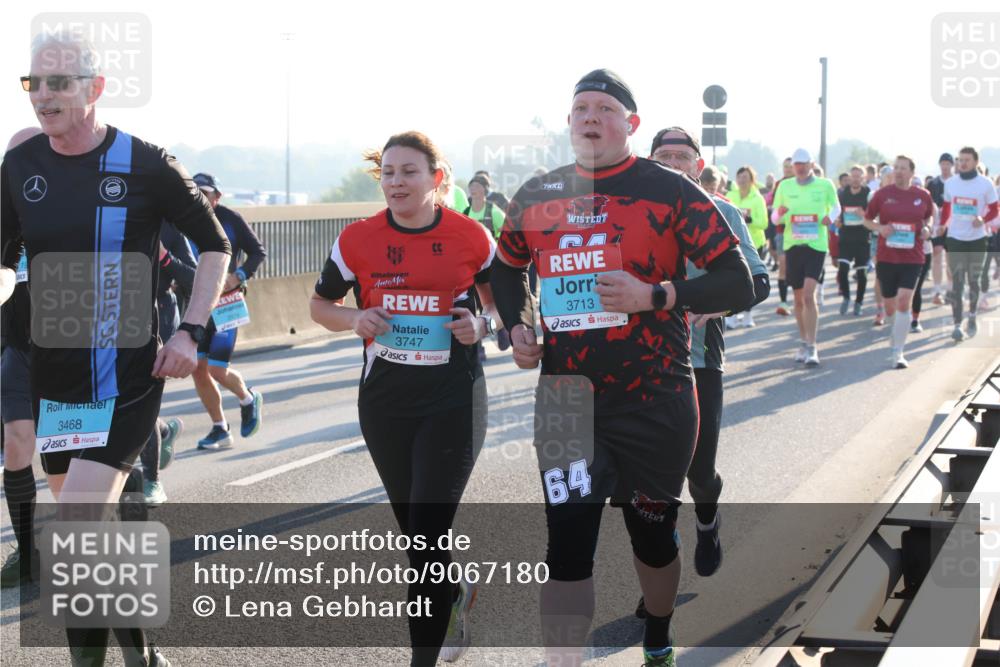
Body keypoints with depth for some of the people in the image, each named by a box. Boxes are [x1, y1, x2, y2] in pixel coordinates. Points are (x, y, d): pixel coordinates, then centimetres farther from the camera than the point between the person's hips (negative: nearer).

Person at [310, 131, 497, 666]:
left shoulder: (471, 237, -5)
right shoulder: (358, 240, -2)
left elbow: (501, 301, 10)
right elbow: (321, 304, 10)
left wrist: (482, 325, -12)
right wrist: (355, 319, -10)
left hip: (454, 400, -3)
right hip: (384, 401, 3)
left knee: (426, 536, -10)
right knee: (414, 530, 17)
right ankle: (456, 598, 47)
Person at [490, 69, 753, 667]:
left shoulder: (669, 191, -8)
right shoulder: (538, 197, 5)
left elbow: (738, 286, -11)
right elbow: (507, 268, 25)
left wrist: (654, 295, -22)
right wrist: (517, 327, 7)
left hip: (655, 404, -2)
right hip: (565, 400, 2)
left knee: (653, 533, 15)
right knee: (567, 545, -5)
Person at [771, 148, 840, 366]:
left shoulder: (825, 185, 1)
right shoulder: (785, 186, 6)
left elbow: (836, 207, 17)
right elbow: (774, 219, 10)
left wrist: (831, 217, -5)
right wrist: (779, 213, -14)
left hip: (816, 244, -3)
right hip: (792, 244, 3)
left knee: (809, 295, -16)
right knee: (798, 298, 12)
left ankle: (811, 347, -14)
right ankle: (804, 342, 27)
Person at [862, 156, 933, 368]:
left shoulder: (923, 196, 2)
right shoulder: (883, 194, -1)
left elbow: (929, 216, 20)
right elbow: (867, 219, 9)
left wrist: (927, 229, -1)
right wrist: (879, 228, -11)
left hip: (912, 258, -1)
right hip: (886, 257, 1)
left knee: (904, 302, -15)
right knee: (890, 305, 10)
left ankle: (898, 352, -12)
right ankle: (897, 331, 44)